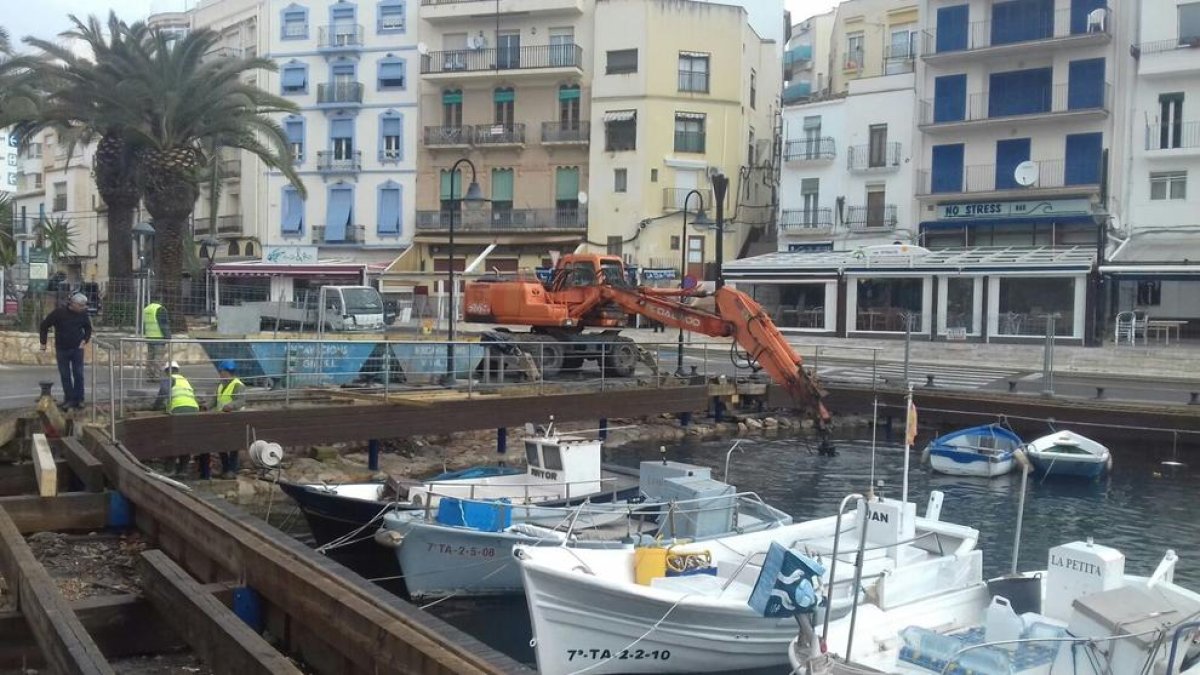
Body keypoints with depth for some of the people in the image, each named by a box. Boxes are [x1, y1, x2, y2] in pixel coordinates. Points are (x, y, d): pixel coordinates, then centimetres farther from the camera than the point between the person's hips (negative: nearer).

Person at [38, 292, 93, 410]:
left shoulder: (83, 314, -3)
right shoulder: (59, 312, -12)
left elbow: (88, 328, 14)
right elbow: (44, 326, -3)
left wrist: (85, 340, -2)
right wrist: (43, 343, -4)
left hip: (77, 348, 1)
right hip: (62, 349, -1)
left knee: (78, 375, 0)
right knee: (65, 376, 4)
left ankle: (78, 400, 8)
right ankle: (69, 399, 13)